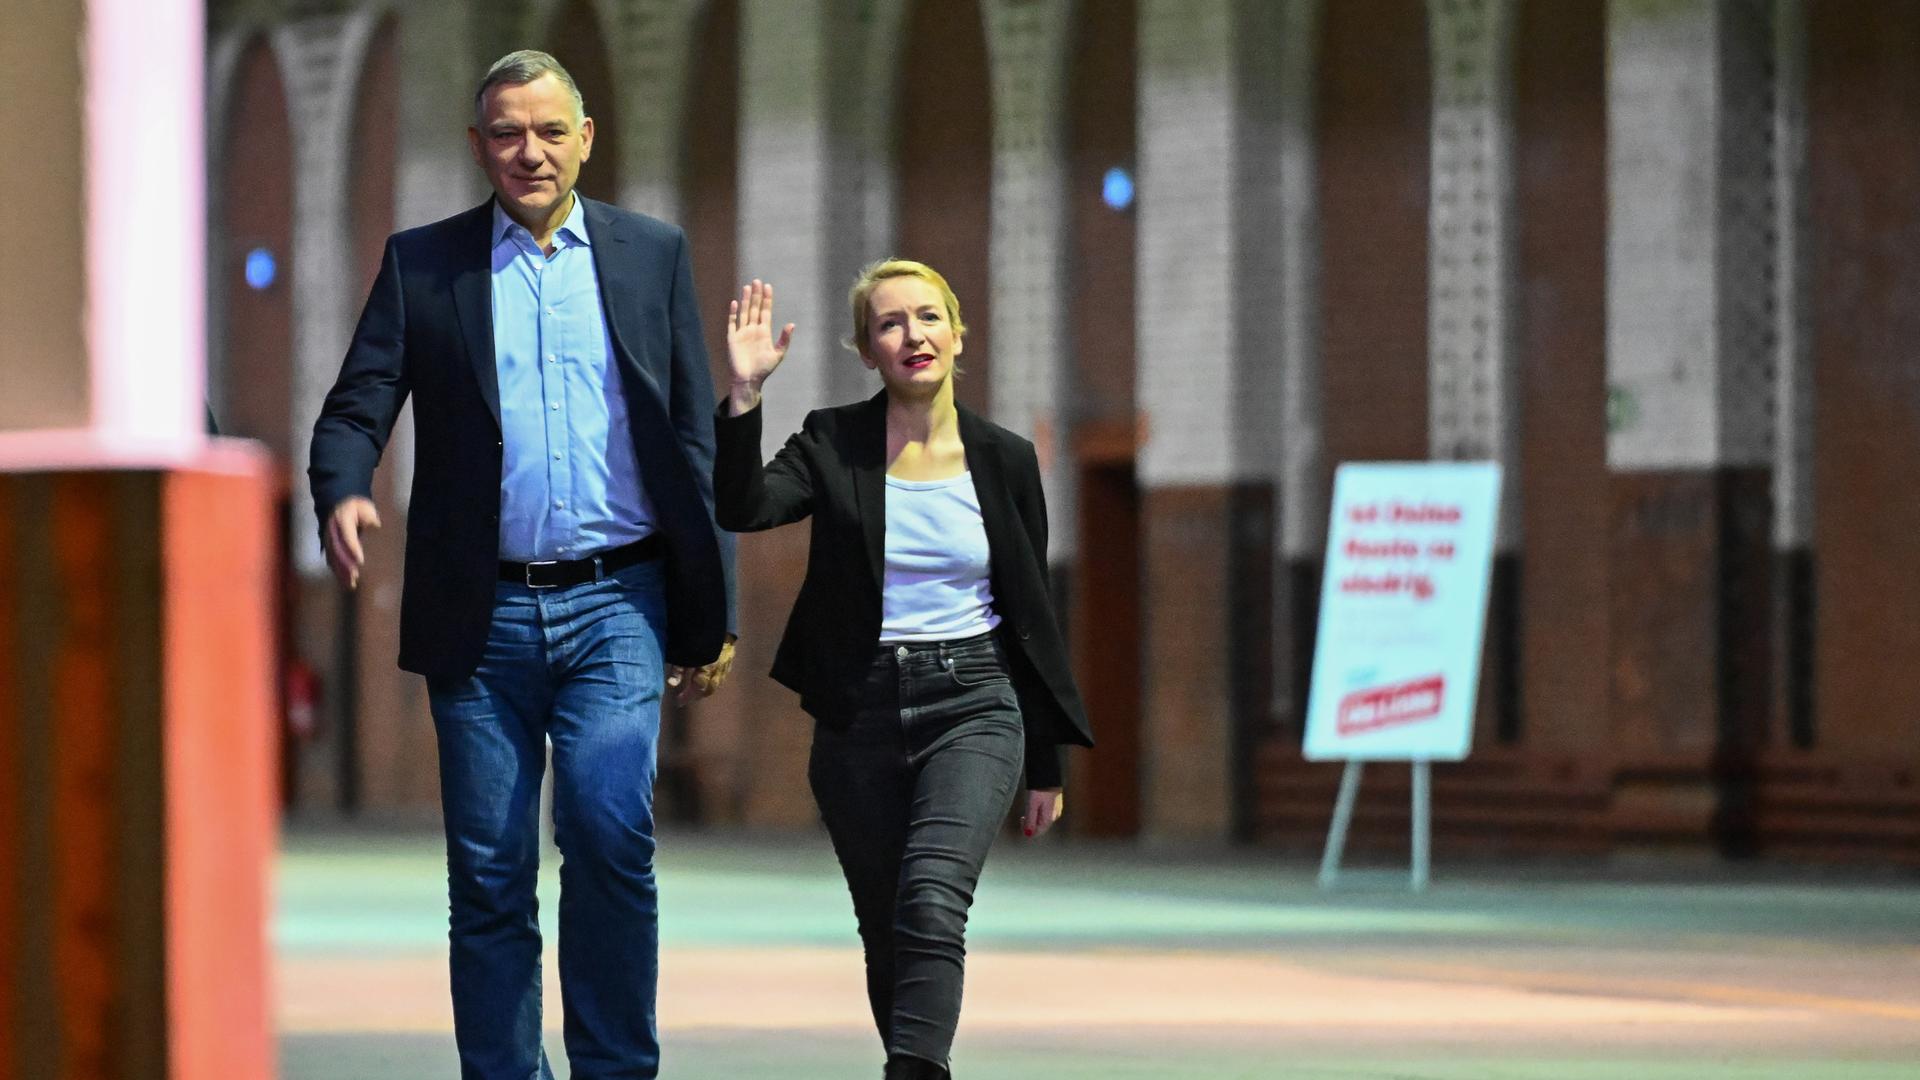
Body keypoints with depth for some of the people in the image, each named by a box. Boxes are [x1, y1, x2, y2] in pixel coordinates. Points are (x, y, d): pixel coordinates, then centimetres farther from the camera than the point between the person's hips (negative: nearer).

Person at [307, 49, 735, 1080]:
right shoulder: (422, 262, 8)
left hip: (613, 607, -1)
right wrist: (341, 495, -22)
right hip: (482, 616, 1)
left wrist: (710, 611, 5)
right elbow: (356, 406, 1)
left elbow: (696, 440, 8)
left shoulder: (651, 253, 9)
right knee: (488, 873, 2)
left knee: (611, 832, -17)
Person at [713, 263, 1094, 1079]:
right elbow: (742, 509, -17)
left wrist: (1046, 766, 10)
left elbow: (1033, 614, 9)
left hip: (972, 708, -2)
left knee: (932, 899, -24)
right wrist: (745, 394, -27)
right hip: (861, 714, 2)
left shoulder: (1005, 460, 3)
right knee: (885, 933, 7)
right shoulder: (832, 446, 1)